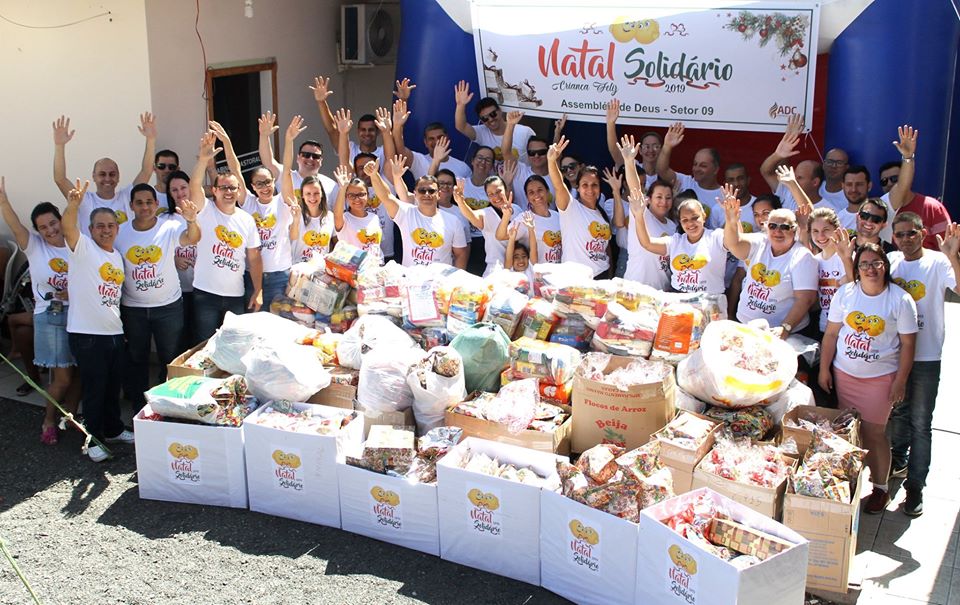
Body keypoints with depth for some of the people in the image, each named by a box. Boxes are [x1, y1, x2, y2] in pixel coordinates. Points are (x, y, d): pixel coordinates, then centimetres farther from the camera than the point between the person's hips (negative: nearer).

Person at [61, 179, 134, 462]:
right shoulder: (82, 247, -8)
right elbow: (68, 228, -29)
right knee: (94, 389, 0)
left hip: (114, 332, 7)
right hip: (86, 334, -7)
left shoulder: (117, 256, 14)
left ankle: (113, 429, 33)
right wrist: (73, 205, -47)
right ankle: (93, 439, 13)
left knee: (113, 386, 17)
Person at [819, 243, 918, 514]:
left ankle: (880, 488, 17)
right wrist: (824, 369, 3)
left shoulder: (900, 299, -9)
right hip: (844, 373, 3)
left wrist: (900, 382, -7)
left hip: (880, 377, -3)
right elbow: (831, 333, 4)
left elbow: (907, 343, -5)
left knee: (873, 433, 1)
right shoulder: (845, 293, -1)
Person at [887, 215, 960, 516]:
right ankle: (899, 460, 43)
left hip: (926, 356, -4)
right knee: (897, 412, 21)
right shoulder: (891, 261, 3)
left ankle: (915, 485, 9)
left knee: (920, 423, 1)